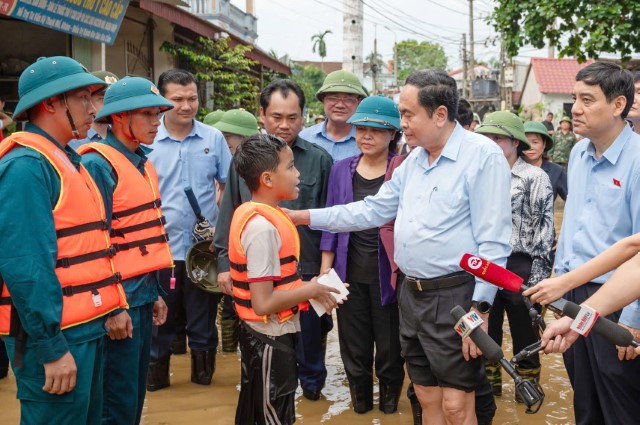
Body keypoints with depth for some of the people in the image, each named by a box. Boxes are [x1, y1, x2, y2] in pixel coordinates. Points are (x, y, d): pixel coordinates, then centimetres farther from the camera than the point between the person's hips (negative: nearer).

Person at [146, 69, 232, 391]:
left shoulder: (213, 138, 2)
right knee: (159, 316, 10)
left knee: (203, 314, 12)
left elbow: (230, 186, 9)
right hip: (160, 246, -1)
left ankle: (203, 368, 28)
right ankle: (157, 371, 26)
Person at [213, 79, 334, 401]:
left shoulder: (319, 159, 0)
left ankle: (311, 382, 37)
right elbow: (229, 214, 7)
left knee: (310, 335, 14)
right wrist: (225, 262, 4)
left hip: (307, 269, -1)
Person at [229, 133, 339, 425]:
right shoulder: (264, 227, -25)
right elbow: (264, 303, -27)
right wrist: (311, 290, -15)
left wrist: (304, 287, 4)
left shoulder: (249, 213, 5)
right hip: (271, 337, -9)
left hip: (258, 333, 9)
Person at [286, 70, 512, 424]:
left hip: (455, 297, -7)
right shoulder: (413, 161, 12)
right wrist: (305, 216, 13)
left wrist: (479, 309, -19)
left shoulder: (482, 155, -14)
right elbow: (373, 210, 17)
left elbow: (492, 242, -17)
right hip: (411, 294, 8)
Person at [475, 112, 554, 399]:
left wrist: (538, 276, -12)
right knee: (486, 329, 15)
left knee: (524, 331, 8)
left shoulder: (535, 178, -5)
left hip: (519, 267, -4)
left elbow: (544, 228, -7)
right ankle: (489, 381, 31)